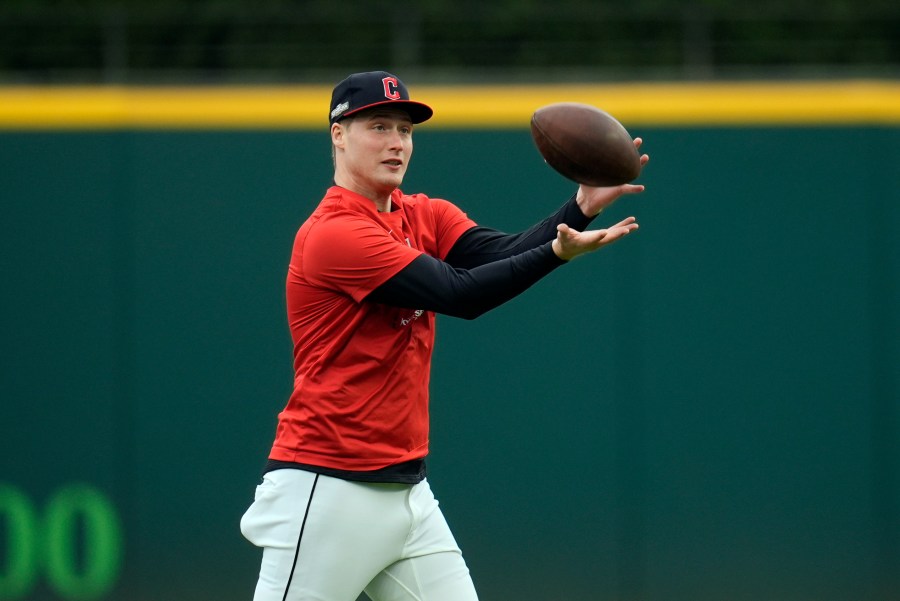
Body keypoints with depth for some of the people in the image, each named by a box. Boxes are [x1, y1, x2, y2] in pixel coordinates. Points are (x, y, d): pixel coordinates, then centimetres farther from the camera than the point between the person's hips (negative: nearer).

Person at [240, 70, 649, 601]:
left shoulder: (425, 217, 11)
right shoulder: (334, 234, -15)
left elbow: (504, 255, -8)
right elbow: (460, 293, -20)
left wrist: (582, 207, -24)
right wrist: (559, 251, -28)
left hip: (407, 491, 8)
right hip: (327, 494, -8)